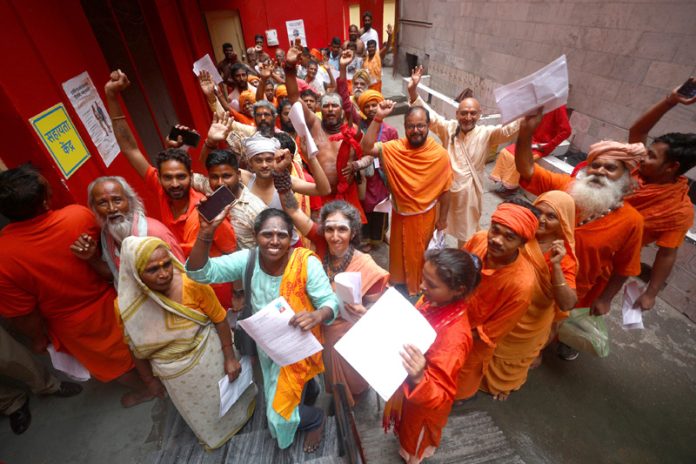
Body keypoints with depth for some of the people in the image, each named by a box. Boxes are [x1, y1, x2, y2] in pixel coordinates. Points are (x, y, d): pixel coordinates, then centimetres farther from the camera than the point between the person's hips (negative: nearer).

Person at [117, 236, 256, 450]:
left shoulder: (192, 284, -32)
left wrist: (230, 358, -12)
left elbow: (219, 319, -18)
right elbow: (137, 349, -3)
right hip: (174, 374, 2)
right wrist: (150, 380, 8)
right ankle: (212, 435, 63)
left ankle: (235, 416, 64)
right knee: (198, 412, 30)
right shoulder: (127, 305, -22)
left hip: (210, 358, -2)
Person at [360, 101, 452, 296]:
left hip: (424, 215, -2)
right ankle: (399, 284, 49)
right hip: (400, 213, 2)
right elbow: (367, 148, -25)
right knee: (399, 253, 22)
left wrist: (442, 218, -1)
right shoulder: (395, 148, -13)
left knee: (419, 255, 19)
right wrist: (378, 118, -31)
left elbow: (445, 190, -8)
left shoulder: (440, 154, -17)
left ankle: (417, 289, 45)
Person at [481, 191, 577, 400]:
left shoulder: (565, 257, -24)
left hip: (528, 324, -1)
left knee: (515, 357, 28)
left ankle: (503, 383, 59)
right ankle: (485, 373, 59)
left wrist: (556, 266, -40)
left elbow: (567, 304, -32)